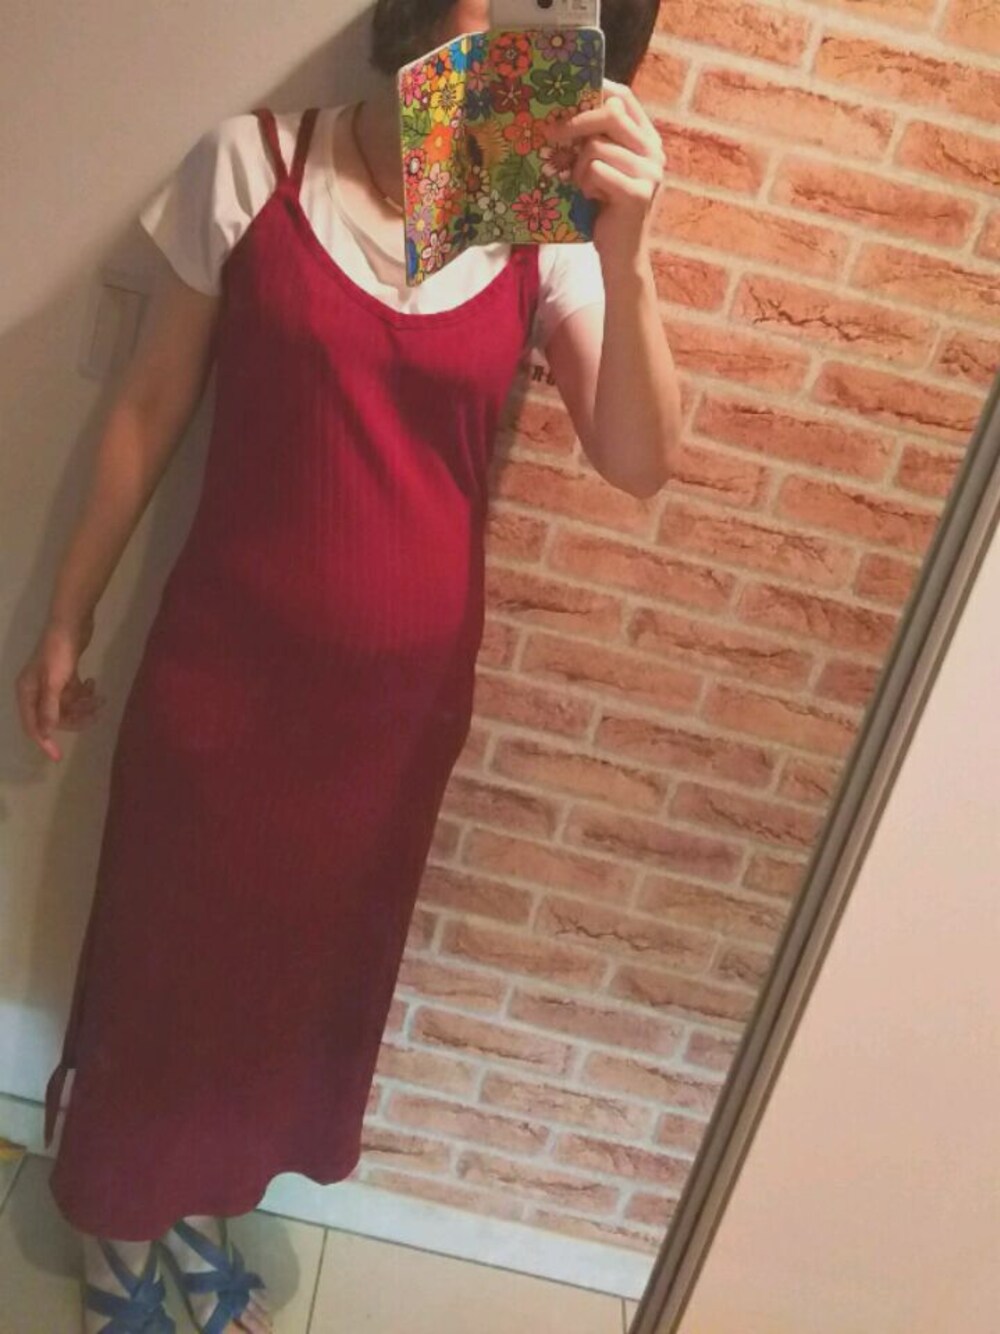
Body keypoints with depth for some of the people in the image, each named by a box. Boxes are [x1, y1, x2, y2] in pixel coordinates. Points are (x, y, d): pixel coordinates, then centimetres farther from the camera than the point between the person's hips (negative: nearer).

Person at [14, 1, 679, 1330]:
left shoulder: (547, 230, -3)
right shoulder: (252, 165, -6)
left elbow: (638, 462, -13)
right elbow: (150, 404, 0)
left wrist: (626, 251, -26)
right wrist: (68, 619, 4)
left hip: (403, 690, 2)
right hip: (223, 661, -1)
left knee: (309, 964, 19)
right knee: (164, 948, 15)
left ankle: (205, 1212, 49)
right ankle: (120, 1221, 47)